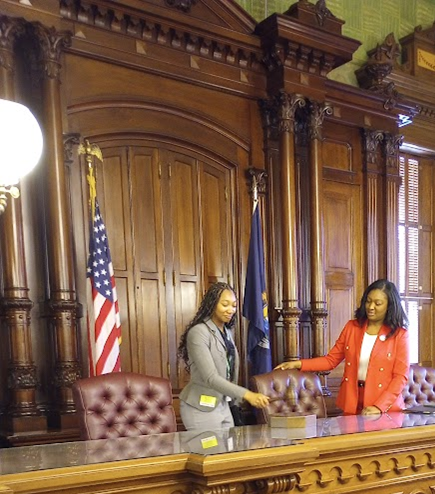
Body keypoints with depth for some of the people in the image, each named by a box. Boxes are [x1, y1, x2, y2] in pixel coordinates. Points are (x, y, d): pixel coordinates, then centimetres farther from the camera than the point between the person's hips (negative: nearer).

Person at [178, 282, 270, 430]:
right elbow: (210, 377, -26)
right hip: (201, 407, -8)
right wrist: (247, 395, -33)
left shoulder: (226, 331, 7)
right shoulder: (198, 332, -19)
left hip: (222, 405, 8)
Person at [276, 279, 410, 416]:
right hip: (352, 403, 3)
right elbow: (331, 360, 6)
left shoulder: (399, 335, -5)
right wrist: (298, 364, -7)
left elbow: (400, 376, -9)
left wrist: (379, 406, -20)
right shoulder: (352, 327, 5)